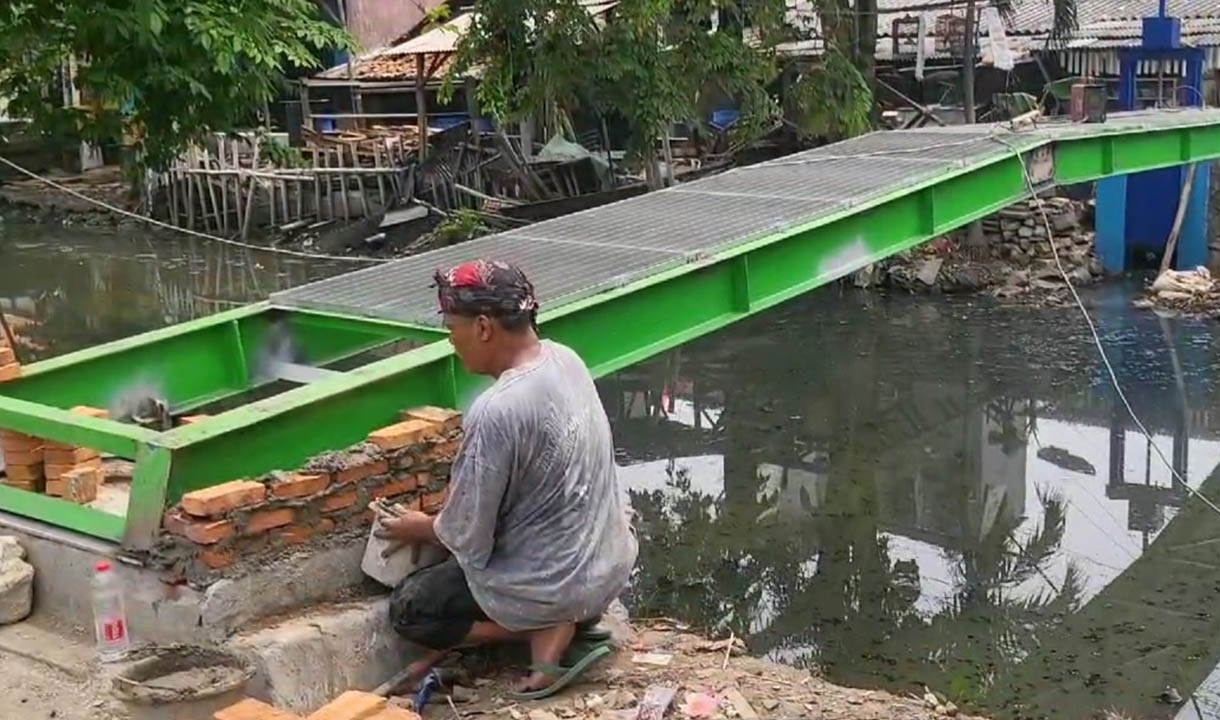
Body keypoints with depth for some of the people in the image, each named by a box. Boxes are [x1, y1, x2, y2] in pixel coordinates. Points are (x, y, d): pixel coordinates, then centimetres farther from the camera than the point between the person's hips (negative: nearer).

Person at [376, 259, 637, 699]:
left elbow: (468, 538, -18)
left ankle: (550, 626, -2)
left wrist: (421, 528, 4)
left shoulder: (495, 412, -29)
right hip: (611, 561, 8)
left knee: (409, 609, 14)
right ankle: (573, 615, 9)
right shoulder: (565, 360, -3)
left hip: (560, 583, -8)